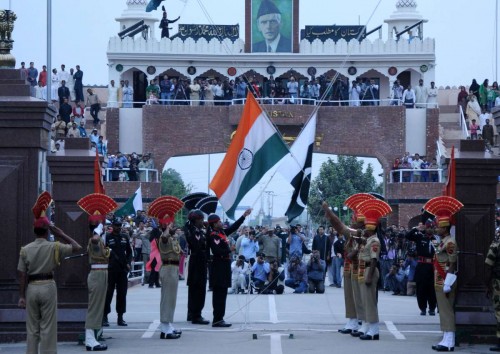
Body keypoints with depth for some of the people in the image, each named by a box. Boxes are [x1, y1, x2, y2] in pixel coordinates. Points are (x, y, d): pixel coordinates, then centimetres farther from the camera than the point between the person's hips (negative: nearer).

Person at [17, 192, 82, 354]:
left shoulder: (25, 249, 0)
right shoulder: (54, 247, -6)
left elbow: (22, 274, -2)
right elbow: (76, 247, -1)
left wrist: (21, 296, 0)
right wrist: (61, 234, 3)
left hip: (31, 288, 2)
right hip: (48, 287, -2)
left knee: (32, 328, 9)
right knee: (48, 327, 2)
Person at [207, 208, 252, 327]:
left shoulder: (221, 232, 12)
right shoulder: (213, 235, -15)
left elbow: (234, 227, 22)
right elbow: (217, 251, -26)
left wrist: (244, 216, 23)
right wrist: (228, 250, -14)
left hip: (224, 265, 10)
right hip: (220, 267, -10)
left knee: (221, 293, 12)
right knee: (220, 292, -9)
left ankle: (218, 318, 16)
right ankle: (217, 319, -8)